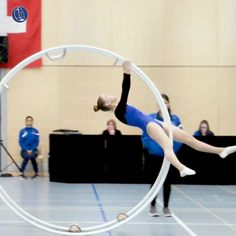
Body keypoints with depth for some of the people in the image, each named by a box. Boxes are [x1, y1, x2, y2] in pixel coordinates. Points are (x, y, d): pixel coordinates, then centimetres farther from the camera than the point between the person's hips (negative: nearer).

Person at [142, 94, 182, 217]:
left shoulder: (175, 119, 1)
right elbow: (145, 136, -6)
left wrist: (173, 149, -14)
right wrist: (151, 146, -20)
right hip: (154, 155, -1)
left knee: (167, 181, 7)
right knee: (154, 181, 7)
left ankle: (166, 207, 20)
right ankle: (153, 206, 22)